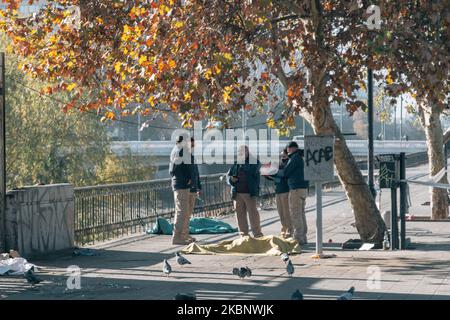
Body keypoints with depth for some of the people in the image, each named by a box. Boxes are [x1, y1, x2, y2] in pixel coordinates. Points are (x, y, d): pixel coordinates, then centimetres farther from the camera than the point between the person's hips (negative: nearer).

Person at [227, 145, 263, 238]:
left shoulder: (254, 161, 3)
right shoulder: (235, 163, 14)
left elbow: (253, 171, -17)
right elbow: (228, 175, 18)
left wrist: (243, 163, -12)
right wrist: (231, 179, -4)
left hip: (250, 193, -4)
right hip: (237, 193, 4)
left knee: (253, 212, -5)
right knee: (240, 213, 6)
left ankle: (257, 234, 0)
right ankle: (243, 234, 13)